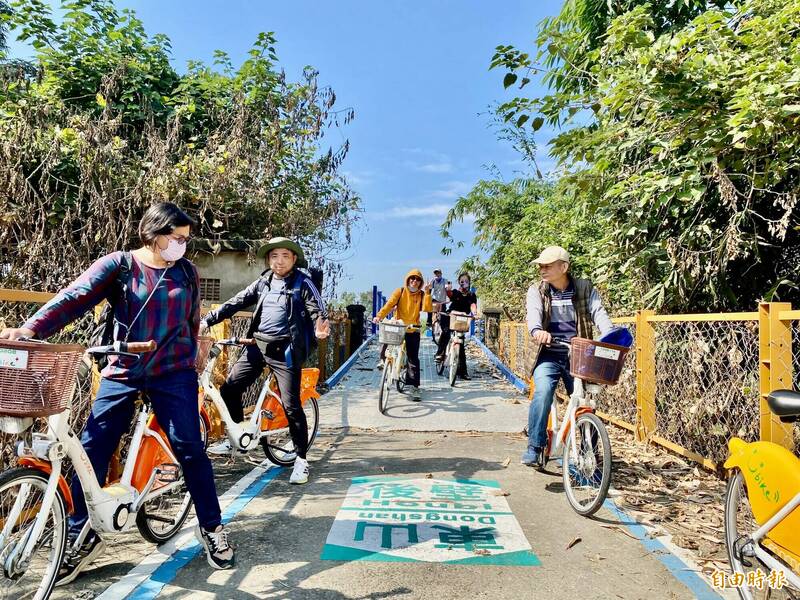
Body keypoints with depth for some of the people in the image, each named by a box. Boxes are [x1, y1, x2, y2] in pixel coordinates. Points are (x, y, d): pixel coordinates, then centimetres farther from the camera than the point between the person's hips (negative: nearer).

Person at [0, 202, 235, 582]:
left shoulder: (186, 271, 5)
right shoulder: (119, 265, -3)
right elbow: (76, 296, -17)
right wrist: (30, 328, -32)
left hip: (173, 373, 0)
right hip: (123, 372, 0)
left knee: (189, 449, -2)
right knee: (91, 451, 1)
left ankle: (211, 527, 14)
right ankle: (81, 538, 21)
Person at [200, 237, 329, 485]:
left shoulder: (303, 283, -3)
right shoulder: (263, 282, 11)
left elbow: (318, 311, -10)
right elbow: (235, 303, 12)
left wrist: (320, 330, -32)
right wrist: (207, 320, 5)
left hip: (285, 350, -5)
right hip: (258, 345, 5)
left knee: (291, 406, -7)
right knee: (229, 388, 3)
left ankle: (301, 459, 9)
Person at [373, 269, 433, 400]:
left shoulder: (422, 295, 2)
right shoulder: (400, 291, -2)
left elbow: (427, 309, -14)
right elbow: (389, 304, -15)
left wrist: (427, 293, -19)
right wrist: (379, 316, -31)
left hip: (413, 330, 0)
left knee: (413, 359, -2)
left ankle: (414, 387, 6)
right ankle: (384, 359, 2)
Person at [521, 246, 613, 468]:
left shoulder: (585, 289, 6)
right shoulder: (536, 291, 4)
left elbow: (599, 313, -8)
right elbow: (534, 313, -16)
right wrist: (537, 330, -39)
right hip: (548, 356, -1)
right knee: (543, 392, -25)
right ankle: (534, 448, -16)